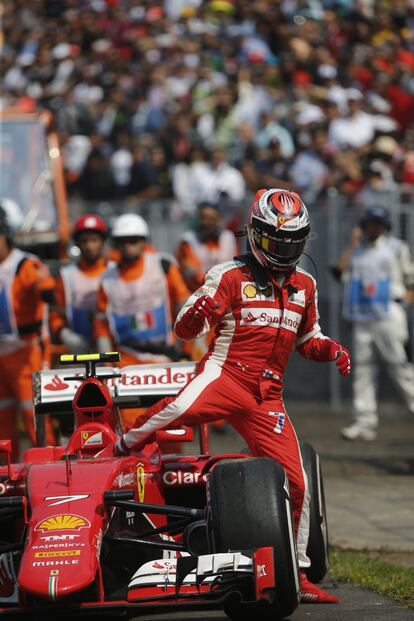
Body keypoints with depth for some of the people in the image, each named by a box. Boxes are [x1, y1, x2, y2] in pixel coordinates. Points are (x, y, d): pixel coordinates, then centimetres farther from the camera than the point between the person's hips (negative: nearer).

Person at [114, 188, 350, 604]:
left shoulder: (304, 285, 17)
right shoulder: (231, 276, -1)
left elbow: (307, 339, 29)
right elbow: (184, 329, -3)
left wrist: (332, 351, 8)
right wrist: (196, 313, -27)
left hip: (266, 397, 5)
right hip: (225, 374, -5)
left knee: (295, 482, 0)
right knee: (181, 408, -39)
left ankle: (296, 573, 16)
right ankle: (117, 452, -12)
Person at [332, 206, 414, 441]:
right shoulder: (357, 250, 15)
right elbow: (339, 271, 0)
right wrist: (353, 244, 2)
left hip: (389, 315, -4)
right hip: (362, 319, 4)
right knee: (362, 368, 1)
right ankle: (365, 423, 2)